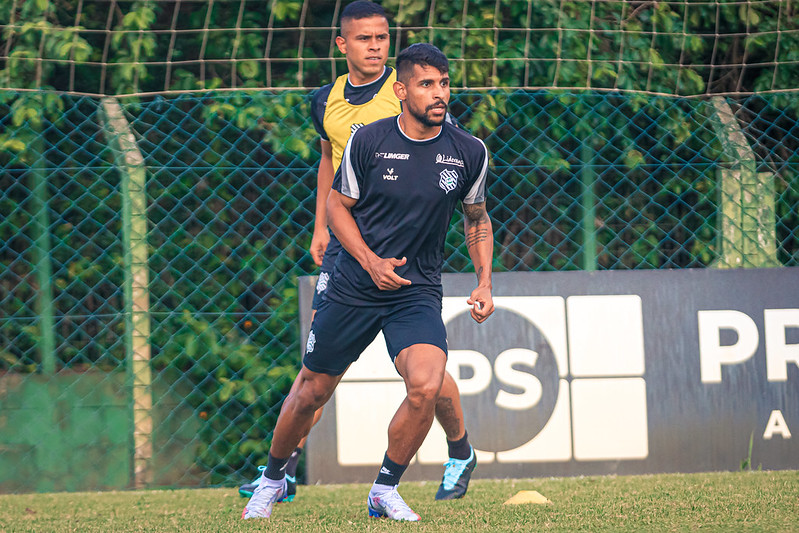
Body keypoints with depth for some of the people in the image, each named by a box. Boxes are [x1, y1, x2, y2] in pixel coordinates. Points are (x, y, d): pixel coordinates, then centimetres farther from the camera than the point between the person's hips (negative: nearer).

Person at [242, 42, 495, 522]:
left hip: (419, 291, 0)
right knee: (312, 393, 9)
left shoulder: (469, 152, -3)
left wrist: (484, 283, 2)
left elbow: (477, 219, 13)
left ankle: (386, 490, -2)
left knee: (427, 386, -25)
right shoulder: (368, 141, -9)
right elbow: (338, 206, 3)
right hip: (354, 285, 0)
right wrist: (371, 261, -12)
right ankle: (273, 478, 37)